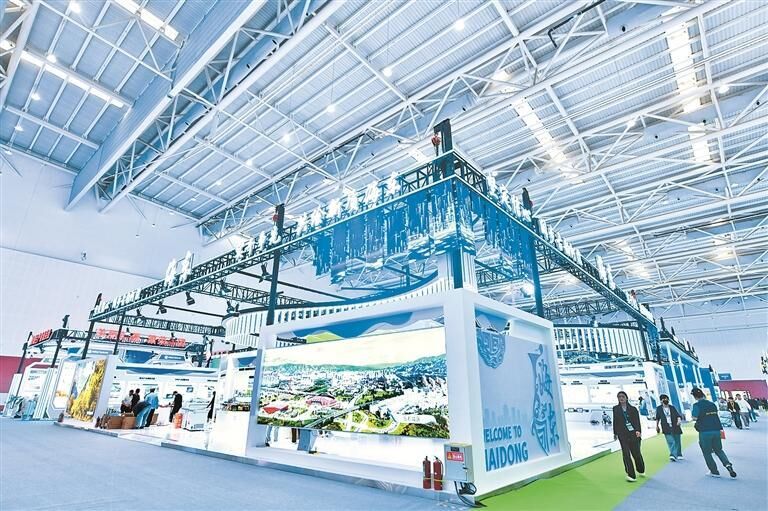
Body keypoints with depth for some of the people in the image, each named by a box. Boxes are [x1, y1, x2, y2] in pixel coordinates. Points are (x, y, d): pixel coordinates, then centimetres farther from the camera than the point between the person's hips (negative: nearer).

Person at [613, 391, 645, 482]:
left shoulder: (633, 409, 4)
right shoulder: (616, 409, 8)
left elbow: (637, 420, -3)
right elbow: (615, 421, 12)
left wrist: (638, 430, -19)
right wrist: (615, 433, 14)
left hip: (633, 434, -1)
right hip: (623, 435, 1)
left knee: (636, 453, 5)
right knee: (626, 454, -4)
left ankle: (641, 471, 33)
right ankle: (631, 475, 1)